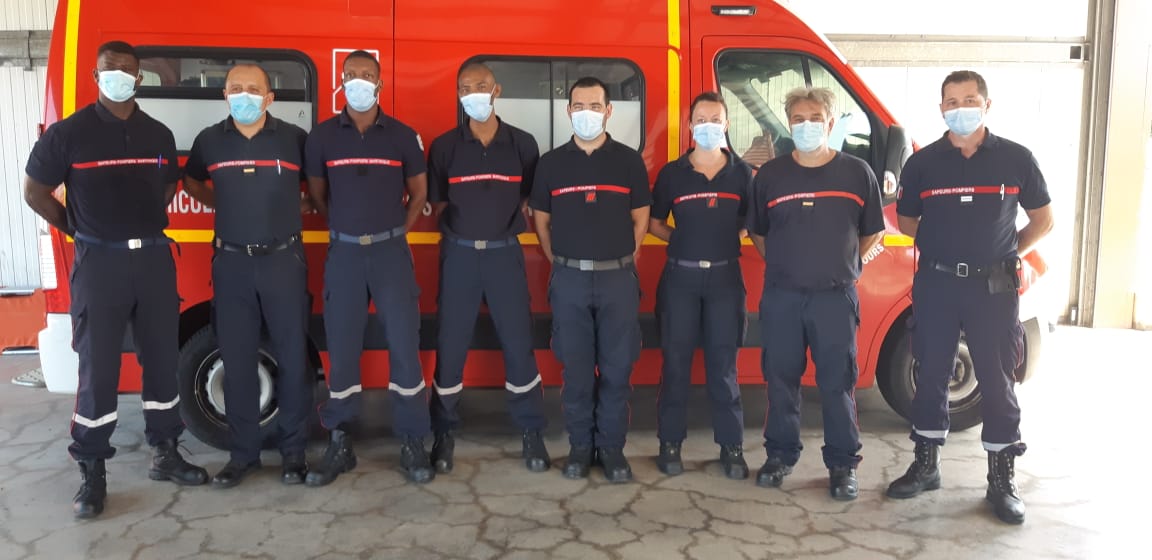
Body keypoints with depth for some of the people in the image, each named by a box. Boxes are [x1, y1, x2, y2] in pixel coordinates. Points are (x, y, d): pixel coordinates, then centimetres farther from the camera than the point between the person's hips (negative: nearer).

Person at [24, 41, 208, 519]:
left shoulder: (158, 134, 9)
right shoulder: (67, 133, -3)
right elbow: (35, 193, 3)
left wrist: (146, 226, 11)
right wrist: (79, 230, 1)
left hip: (155, 257, 4)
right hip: (99, 262, -4)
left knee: (162, 358, 10)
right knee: (98, 368, 0)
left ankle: (164, 454, 24)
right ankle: (92, 472, 11)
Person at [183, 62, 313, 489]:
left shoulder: (294, 138, -1)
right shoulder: (210, 141, 5)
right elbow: (191, 183, 23)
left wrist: (296, 208, 3)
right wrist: (225, 207, 12)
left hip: (283, 261, -2)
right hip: (232, 263, 2)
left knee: (292, 358, 3)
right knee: (237, 361, 6)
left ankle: (293, 452, 15)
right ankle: (243, 453, 18)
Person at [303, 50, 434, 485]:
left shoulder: (402, 135, 2)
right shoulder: (322, 136, 4)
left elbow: (419, 191, 12)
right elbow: (317, 193, 14)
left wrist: (396, 232, 8)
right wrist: (346, 229, 11)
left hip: (391, 251, -1)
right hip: (344, 252, 1)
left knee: (404, 345, -2)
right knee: (341, 348, 4)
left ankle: (412, 445, 7)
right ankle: (339, 444, 15)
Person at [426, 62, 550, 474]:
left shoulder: (522, 144, 1)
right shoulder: (444, 146, 0)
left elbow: (531, 201, 8)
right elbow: (437, 204, 7)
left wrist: (501, 228, 3)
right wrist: (466, 229, 3)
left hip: (505, 253, 0)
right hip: (459, 254, 0)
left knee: (519, 343, 3)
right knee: (451, 344, 4)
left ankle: (531, 433, 15)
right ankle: (444, 433, 18)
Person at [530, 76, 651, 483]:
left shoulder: (629, 161, 3)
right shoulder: (551, 163, 5)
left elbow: (640, 220, 8)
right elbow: (541, 221, 11)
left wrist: (622, 261, 5)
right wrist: (561, 264, 7)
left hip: (618, 278, 0)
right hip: (569, 279, 1)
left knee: (617, 367, 4)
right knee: (575, 368, 6)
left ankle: (612, 448, 16)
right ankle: (580, 446, 18)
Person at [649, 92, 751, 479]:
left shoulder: (742, 173, 4)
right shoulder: (672, 173, 2)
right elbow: (654, 223, 10)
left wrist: (726, 240, -1)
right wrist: (684, 240, 0)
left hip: (725, 276, 0)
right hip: (680, 276, 0)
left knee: (723, 364, 6)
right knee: (676, 361, 5)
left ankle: (731, 446, 15)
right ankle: (670, 443, 15)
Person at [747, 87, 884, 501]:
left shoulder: (856, 172, 2)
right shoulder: (770, 175, 5)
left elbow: (873, 232, 10)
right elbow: (757, 232, 15)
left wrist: (842, 264, 4)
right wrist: (783, 265, 7)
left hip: (835, 296, -1)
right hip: (781, 296, 2)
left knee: (838, 383, 3)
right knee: (780, 378, 9)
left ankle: (842, 464, 15)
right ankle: (780, 454, 24)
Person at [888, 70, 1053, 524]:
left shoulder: (1015, 158, 1)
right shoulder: (922, 162, 2)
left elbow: (1043, 219, 9)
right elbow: (906, 221, 13)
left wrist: (1010, 251, 0)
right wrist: (941, 244, 3)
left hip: (994, 286, -1)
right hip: (936, 283, 1)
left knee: (997, 380, 4)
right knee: (931, 374, 9)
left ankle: (1001, 478, 16)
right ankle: (926, 464, 23)